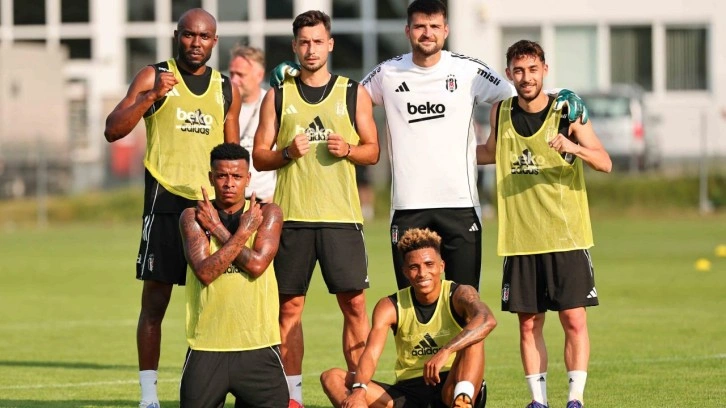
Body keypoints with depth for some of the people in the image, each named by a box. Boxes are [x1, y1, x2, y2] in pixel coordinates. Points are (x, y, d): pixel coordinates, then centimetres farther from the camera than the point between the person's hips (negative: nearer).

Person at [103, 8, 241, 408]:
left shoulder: (226, 90, 12)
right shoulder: (154, 77, 1)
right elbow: (113, 130, -7)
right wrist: (150, 97, -20)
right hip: (166, 202, -3)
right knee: (155, 300, -4)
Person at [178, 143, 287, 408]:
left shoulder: (268, 214, 2)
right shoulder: (193, 217, 1)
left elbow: (257, 264, -14)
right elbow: (204, 272, -13)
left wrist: (217, 228, -8)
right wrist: (243, 231, -14)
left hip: (258, 347, 0)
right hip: (207, 347, 0)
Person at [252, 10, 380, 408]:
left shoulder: (354, 94, 9)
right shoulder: (278, 97, 9)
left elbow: (372, 150, 11)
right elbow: (259, 157, 9)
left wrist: (348, 150, -10)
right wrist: (287, 153, -11)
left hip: (342, 215, 0)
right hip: (291, 215, 0)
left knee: (354, 303, -4)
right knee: (289, 305, 0)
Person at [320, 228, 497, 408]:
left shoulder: (459, 294, -6)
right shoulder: (390, 307, 1)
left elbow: (487, 321, -30)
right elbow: (371, 353, -14)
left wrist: (445, 352, -46)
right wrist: (359, 390, -35)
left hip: (452, 389, -3)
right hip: (409, 392, 3)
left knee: (472, 339, -28)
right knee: (331, 378, -13)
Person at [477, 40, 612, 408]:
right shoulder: (501, 113, 6)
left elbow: (605, 163, -10)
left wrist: (576, 148, -29)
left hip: (567, 238, -3)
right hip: (520, 239, 3)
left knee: (574, 320, -5)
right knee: (528, 323, 4)